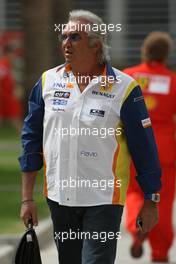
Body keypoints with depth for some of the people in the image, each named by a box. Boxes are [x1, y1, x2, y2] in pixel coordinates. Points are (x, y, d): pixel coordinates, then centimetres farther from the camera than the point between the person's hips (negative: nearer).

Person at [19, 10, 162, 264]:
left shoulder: (124, 87, -6)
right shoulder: (48, 81, 5)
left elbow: (144, 147, -2)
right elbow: (31, 139, 9)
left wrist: (151, 201, -2)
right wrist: (27, 198, 6)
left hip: (104, 199, -4)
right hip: (59, 196, 4)